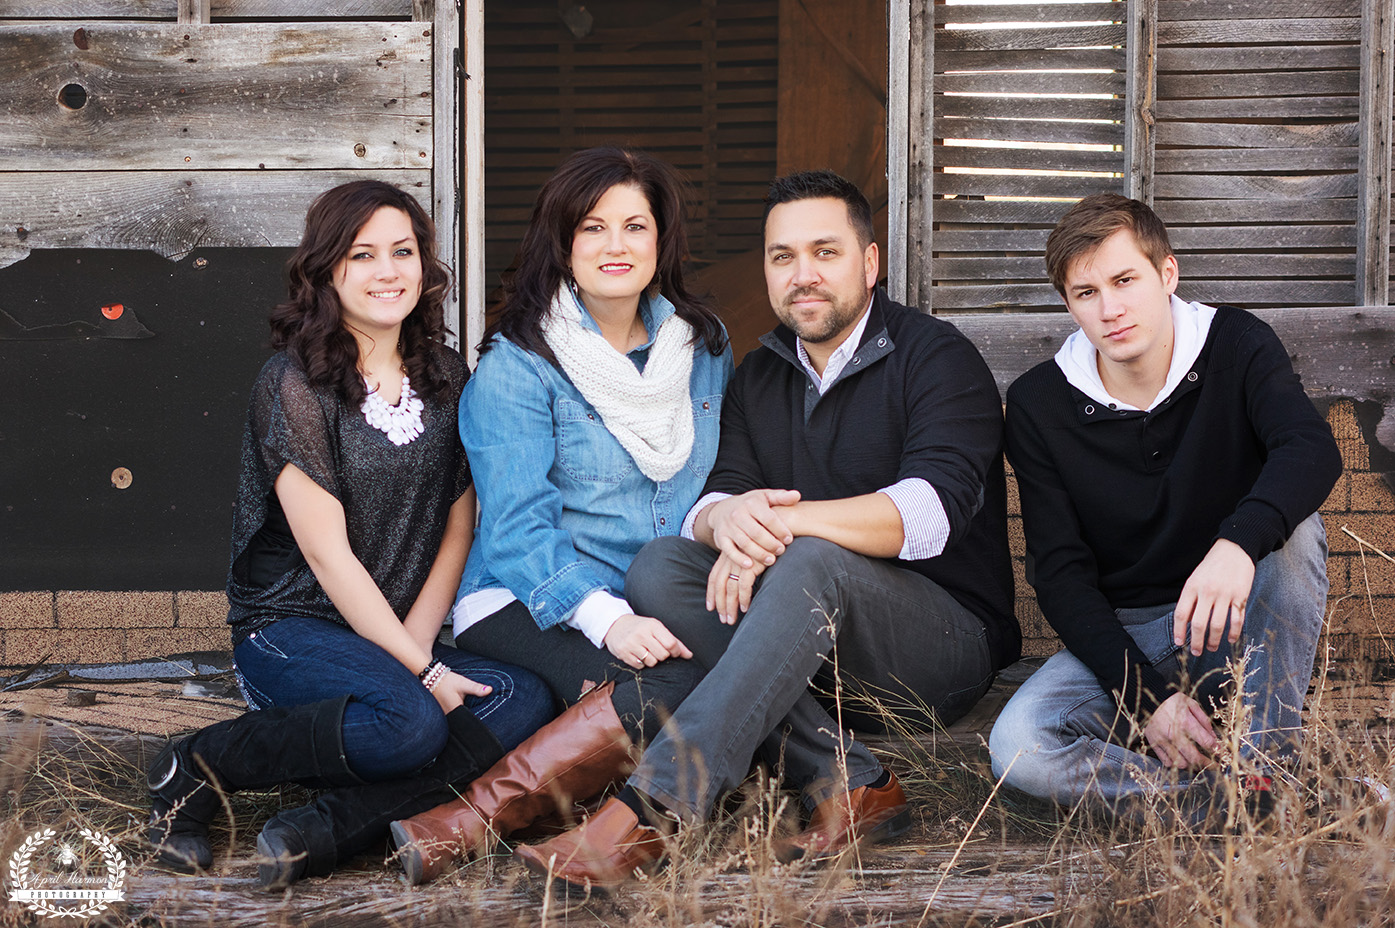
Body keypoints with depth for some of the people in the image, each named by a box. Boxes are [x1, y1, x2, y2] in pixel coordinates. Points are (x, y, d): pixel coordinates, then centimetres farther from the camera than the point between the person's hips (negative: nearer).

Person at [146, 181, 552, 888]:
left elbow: (458, 529, 9)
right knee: (410, 722, -35)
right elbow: (326, 552, -13)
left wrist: (416, 643, -7)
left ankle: (326, 830, -26)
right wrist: (420, 671, -16)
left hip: (399, 638, 6)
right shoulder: (293, 384, -8)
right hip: (290, 628, -6)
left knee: (526, 702, -23)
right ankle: (199, 767, -13)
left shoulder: (446, 378, 10)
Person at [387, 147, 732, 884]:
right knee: (681, 683, -35)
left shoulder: (703, 346, 15)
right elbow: (519, 527, -11)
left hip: (665, 608, 5)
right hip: (532, 607, -5)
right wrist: (605, 617, -26)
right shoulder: (515, 367, -2)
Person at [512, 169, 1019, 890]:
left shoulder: (936, 357, -5)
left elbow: (934, 507, -22)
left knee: (812, 564, -36)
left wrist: (786, 520, -32)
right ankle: (848, 781, -27)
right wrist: (725, 518, -26)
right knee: (659, 567, -18)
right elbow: (714, 498, 0)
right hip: (811, 647, 6)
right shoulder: (759, 376, 14)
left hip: (950, 634, -6)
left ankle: (650, 813, -45)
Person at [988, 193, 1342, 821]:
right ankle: (1241, 797, -27)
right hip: (1120, 636, 0)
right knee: (1017, 749, -28)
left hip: (1237, 628, 0)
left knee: (1292, 525, -31)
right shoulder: (1038, 405, -6)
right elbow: (1060, 574, -8)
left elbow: (1313, 449, -27)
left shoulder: (1236, 346, -6)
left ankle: (1259, 768, -26)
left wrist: (1238, 542, -49)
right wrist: (1146, 696, -22)